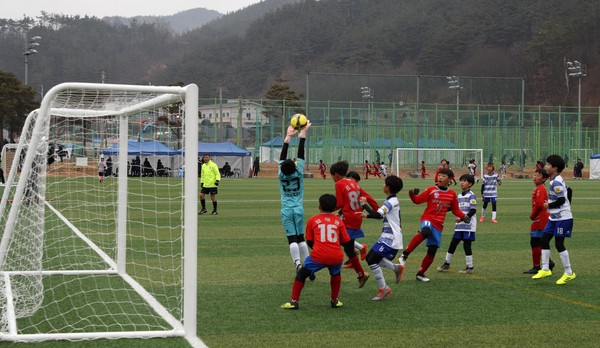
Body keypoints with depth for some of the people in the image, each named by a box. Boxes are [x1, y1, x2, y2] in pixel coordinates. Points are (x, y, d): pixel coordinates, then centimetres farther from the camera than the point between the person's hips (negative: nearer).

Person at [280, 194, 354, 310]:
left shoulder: (313, 220, 12)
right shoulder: (338, 221, 14)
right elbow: (347, 242, 16)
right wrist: (351, 249, 37)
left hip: (318, 256, -2)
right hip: (336, 256, 2)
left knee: (301, 273, 19)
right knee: (336, 274, 34)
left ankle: (294, 301, 15)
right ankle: (335, 300, 35)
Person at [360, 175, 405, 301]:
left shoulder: (391, 202, -18)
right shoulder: (394, 201, 14)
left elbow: (377, 215, -29)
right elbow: (381, 215, 25)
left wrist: (364, 205, -16)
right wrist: (367, 215, 19)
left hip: (390, 239, -10)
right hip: (387, 237, 10)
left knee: (372, 261, -10)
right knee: (370, 258, 13)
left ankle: (383, 289, -3)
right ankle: (396, 268, 20)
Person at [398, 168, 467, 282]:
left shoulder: (452, 194, 8)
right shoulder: (431, 190, -1)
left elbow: (456, 210, 16)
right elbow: (418, 200, -2)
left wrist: (463, 217, -1)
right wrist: (412, 195, -22)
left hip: (439, 225, 4)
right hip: (427, 218, -4)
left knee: (432, 251, 4)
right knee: (426, 232, -40)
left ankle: (420, 273, 22)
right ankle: (405, 254, -32)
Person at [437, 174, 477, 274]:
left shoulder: (471, 195, -10)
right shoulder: (459, 196, 13)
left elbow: (473, 210, -15)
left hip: (468, 225, -7)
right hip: (459, 225, 7)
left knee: (466, 245, -4)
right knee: (453, 243, 10)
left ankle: (470, 267, 5)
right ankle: (446, 264, 21)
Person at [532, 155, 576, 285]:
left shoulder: (556, 182, -20)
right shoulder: (557, 180, 10)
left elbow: (561, 200, -24)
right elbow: (569, 190, 21)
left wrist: (549, 205, -10)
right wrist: (567, 206, 22)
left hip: (562, 218, -10)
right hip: (554, 217, 10)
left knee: (559, 244, -4)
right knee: (544, 239, 8)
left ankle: (569, 273, 6)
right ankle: (545, 269, 14)